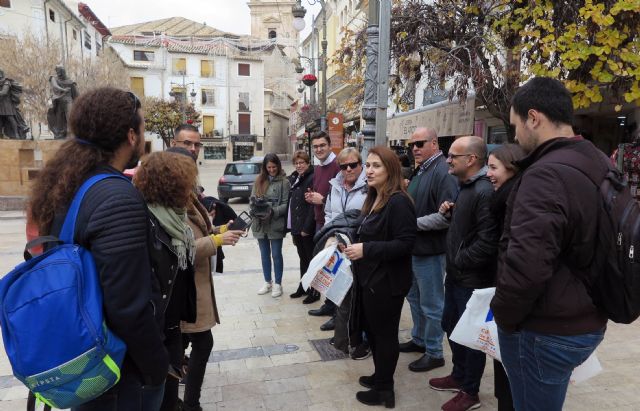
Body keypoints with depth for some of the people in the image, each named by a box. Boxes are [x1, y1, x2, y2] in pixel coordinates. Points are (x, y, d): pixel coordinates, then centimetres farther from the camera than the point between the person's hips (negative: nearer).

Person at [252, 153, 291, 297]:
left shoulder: (284, 182, -7)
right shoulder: (259, 181, 8)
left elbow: (286, 204, -9)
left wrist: (273, 212, -22)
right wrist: (254, 209, -12)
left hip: (276, 224, -4)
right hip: (260, 224, 5)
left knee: (276, 254, 5)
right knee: (265, 254, 15)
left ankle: (278, 284, 20)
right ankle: (267, 282, 30)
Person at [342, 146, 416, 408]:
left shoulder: (398, 202, -19)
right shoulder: (374, 199, 11)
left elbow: (405, 243, -26)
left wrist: (366, 249, -26)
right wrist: (354, 245, 6)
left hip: (387, 282, -9)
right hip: (369, 278, 9)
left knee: (384, 334, 6)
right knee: (372, 330, 21)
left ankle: (384, 389, 24)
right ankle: (380, 376, 39)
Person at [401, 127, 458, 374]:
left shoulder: (443, 173, -19)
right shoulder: (419, 171, 12)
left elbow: (446, 217, -27)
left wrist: (413, 223, -20)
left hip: (430, 250, -9)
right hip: (413, 247, 10)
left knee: (431, 304, 5)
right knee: (414, 297, 22)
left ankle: (434, 353, 21)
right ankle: (419, 340, 39)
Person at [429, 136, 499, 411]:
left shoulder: (485, 192, -23)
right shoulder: (465, 187, 9)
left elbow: (487, 242, -28)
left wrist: (460, 261, -17)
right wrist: (450, 213, 2)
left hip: (473, 279, -10)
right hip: (456, 274, 10)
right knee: (451, 326, 21)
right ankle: (459, 376, 41)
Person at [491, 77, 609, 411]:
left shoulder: (546, 174, -25)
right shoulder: (599, 164, 5)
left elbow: (526, 264, -32)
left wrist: (504, 316, -14)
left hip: (546, 331, -9)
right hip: (586, 321, 9)